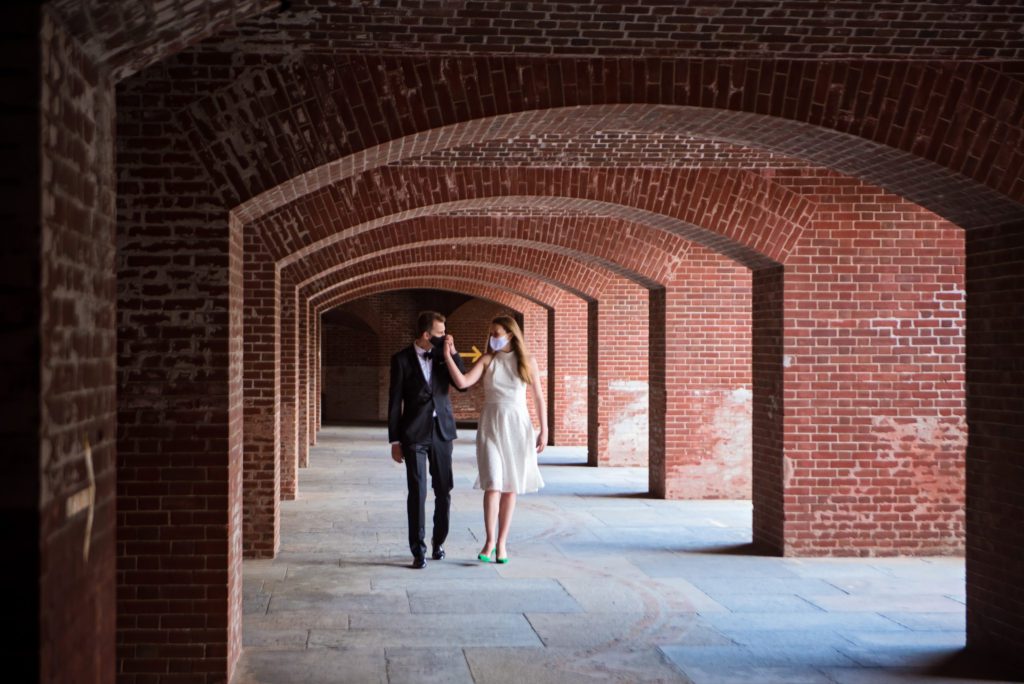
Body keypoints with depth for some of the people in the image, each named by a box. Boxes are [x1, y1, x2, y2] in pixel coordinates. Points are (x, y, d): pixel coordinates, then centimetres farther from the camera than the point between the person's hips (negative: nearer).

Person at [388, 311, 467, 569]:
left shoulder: (443, 356, 7)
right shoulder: (402, 359, -2)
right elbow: (395, 401, -1)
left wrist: (452, 352, -9)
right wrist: (395, 440, -3)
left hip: (441, 432, 3)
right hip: (414, 434, -3)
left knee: (443, 491, 8)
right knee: (417, 492, -6)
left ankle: (438, 541, 24)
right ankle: (418, 550, 0)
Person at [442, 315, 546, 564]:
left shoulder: (527, 362, 2)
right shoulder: (487, 360, 0)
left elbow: (538, 397, 6)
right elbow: (462, 382, -12)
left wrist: (544, 430, 5)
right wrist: (448, 356, -19)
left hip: (517, 425, 1)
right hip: (491, 424, -1)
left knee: (510, 486, 5)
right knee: (493, 483, -12)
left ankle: (502, 543, 12)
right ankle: (490, 540, -4)